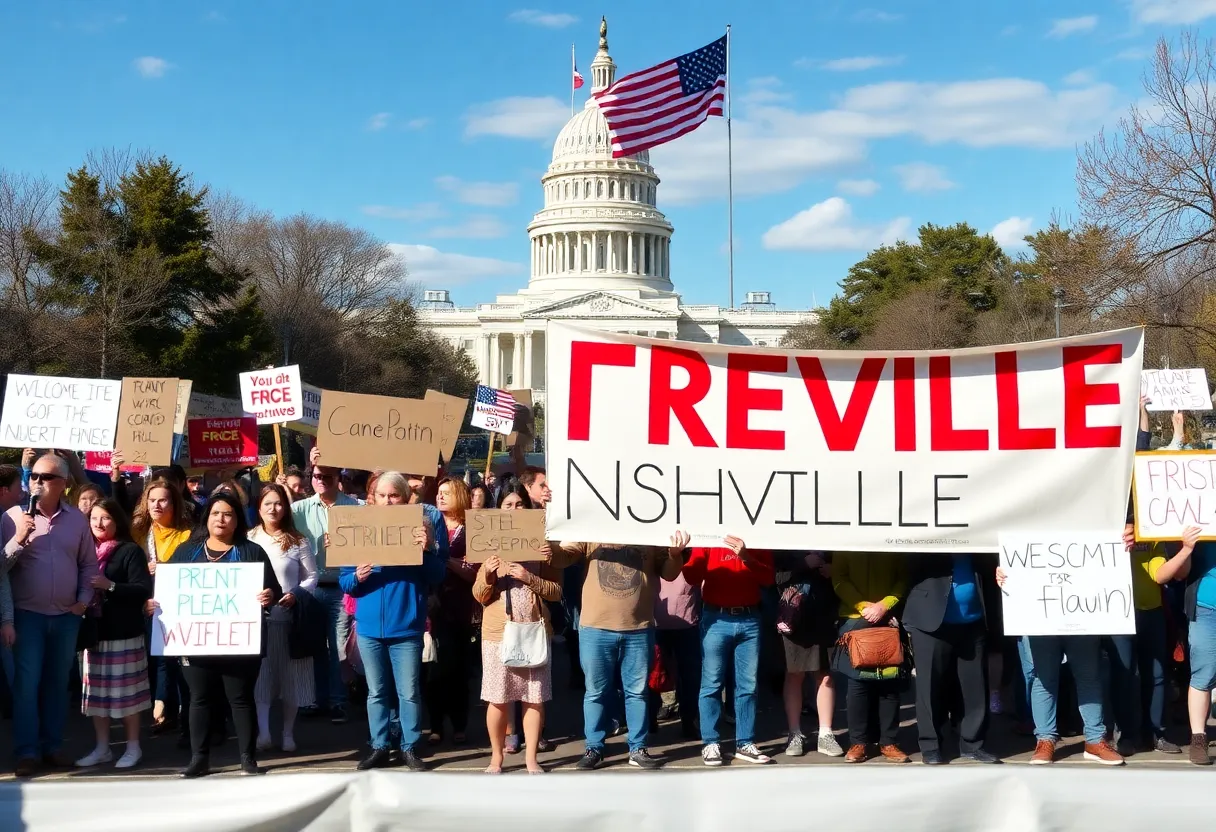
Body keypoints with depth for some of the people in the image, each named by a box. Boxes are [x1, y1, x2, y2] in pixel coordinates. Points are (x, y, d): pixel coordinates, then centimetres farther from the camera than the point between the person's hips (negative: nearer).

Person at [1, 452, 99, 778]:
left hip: (67, 616, 3)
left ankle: (52, 746, 22)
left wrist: (84, 599, 3)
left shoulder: (77, 518, 4)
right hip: (28, 614, -3)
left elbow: (89, 563, 12)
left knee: (57, 683, 12)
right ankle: (27, 752, 4)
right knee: (27, 683, -3)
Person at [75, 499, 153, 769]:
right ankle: (102, 748, 19)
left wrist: (110, 586, -24)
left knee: (125, 691, -1)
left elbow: (144, 589, -13)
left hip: (124, 633, -6)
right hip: (94, 631, 6)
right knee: (97, 692, 9)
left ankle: (133, 747, 10)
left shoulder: (130, 551, -5)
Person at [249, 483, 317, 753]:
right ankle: (263, 732, 0)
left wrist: (295, 594, -13)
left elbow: (311, 577, 3)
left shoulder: (298, 541, 3)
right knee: (261, 674, -2)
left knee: (291, 676, 4)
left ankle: (288, 733, 15)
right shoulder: (249, 540, 5)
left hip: (290, 617, 0)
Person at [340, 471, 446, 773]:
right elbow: (344, 581, 3)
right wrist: (357, 577, -19)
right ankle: (380, 747, 22)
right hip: (369, 625, 2)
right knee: (376, 691, 12)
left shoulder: (418, 528, -3)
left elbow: (438, 576, -3)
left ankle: (409, 748, 16)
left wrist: (426, 550, -20)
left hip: (407, 625, -2)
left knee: (409, 692, 4)